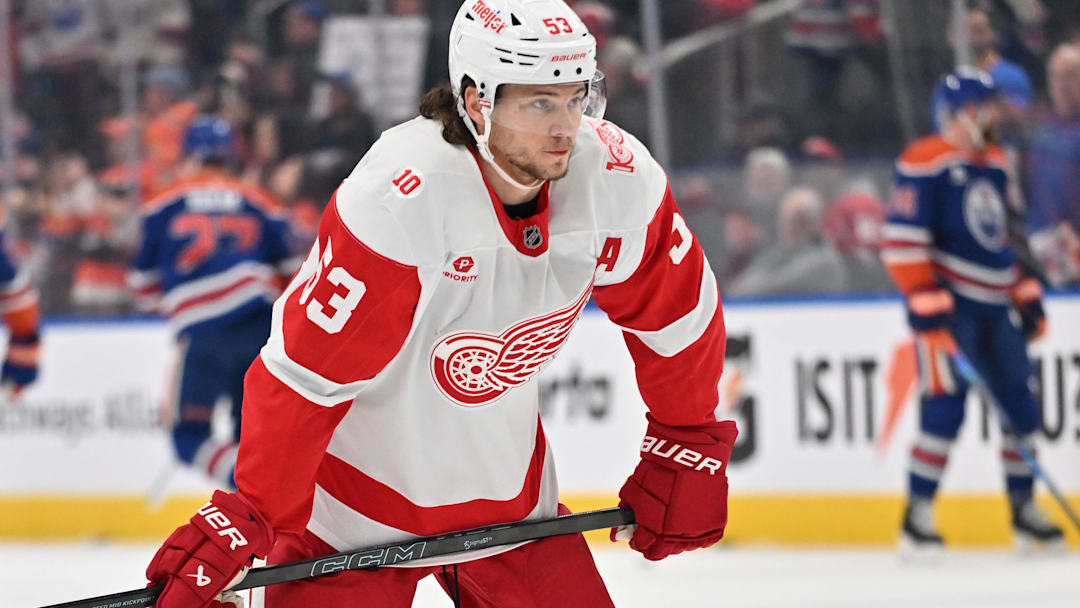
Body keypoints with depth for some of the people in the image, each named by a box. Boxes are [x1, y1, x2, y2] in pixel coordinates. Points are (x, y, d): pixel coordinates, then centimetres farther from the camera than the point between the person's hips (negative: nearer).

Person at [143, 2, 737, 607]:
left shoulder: (619, 180, -15)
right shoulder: (394, 204, -31)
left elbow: (679, 318, 3)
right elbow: (304, 372, -26)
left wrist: (686, 450, 10)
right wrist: (248, 521, -23)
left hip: (506, 490, 5)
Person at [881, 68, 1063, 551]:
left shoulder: (995, 163, 15)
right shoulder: (924, 163, -12)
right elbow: (902, 242, -16)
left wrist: (1027, 296, 20)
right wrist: (927, 307, -20)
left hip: (993, 307, 8)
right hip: (947, 303, -8)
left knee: (1020, 405, 8)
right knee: (946, 404, -13)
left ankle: (1024, 511, 20)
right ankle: (917, 515, -6)